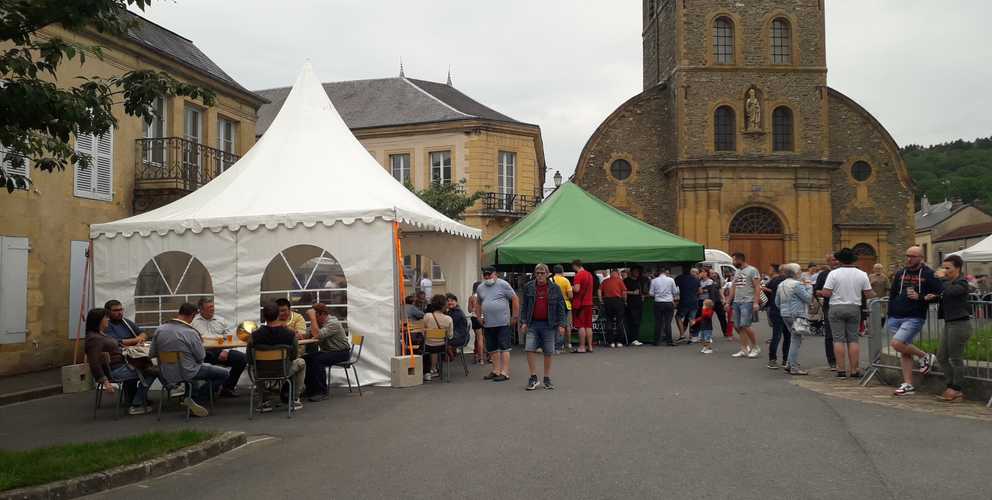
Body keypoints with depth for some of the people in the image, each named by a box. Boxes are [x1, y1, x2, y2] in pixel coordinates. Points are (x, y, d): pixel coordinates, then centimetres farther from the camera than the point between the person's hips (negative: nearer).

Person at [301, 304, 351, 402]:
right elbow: (307, 335, -3)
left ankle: (322, 392, -20)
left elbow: (317, 335, -33)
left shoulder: (333, 323, -20)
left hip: (341, 352, -8)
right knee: (305, 359, -11)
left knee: (317, 360, -30)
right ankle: (311, 389, 0)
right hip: (327, 351, 8)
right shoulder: (317, 322, 6)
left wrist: (312, 318, -30)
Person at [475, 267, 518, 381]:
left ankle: (505, 373, -3)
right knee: (493, 349, 12)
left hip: (503, 323, -6)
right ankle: (496, 371, 22)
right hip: (488, 324, 6)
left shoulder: (503, 285, -5)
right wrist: (479, 317, 13)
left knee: (504, 348, -5)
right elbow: (479, 304, 25)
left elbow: (515, 299, -4)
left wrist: (515, 316, -6)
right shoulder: (480, 288, 12)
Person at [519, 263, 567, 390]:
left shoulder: (554, 288, 2)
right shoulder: (528, 287, 5)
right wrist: (523, 322, 0)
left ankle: (547, 379, 17)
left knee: (548, 352, 4)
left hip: (549, 325, -1)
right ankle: (533, 377, 2)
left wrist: (561, 324, -3)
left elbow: (560, 307, 3)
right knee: (530, 349, -9)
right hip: (533, 324, 1)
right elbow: (524, 306, 8)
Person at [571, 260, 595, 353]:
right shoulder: (589, 274, 14)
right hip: (589, 303, 8)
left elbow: (576, 289, -21)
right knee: (588, 326, 10)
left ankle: (582, 347, -5)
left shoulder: (578, 275, -13)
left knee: (581, 326, -5)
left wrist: (571, 287, -1)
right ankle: (590, 346, 13)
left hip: (580, 303, -8)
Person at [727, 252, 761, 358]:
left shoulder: (752, 270, -6)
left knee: (745, 325, -14)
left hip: (747, 302, -8)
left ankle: (755, 347, 1)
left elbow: (757, 287, -11)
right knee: (738, 327, 4)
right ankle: (744, 350, 9)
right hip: (736, 302, 8)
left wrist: (756, 302, -19)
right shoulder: (737, 272, 18)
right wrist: (728, 302, 18)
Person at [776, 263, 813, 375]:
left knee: (794, 339, 18)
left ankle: (789, 364, 20)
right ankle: (794, 367, -1)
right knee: (796, 340, -3)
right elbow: (808, 298, -13)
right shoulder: (797, 284, -14)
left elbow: (777, 302, 16)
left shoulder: (781, 285, 12)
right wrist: (809, 286, -2)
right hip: (796, 315, -9)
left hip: (785, 315, 9)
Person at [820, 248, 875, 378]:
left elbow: (826, 293, -13)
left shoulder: (834, 273, -7)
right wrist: (874, 294, 23)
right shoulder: (862, 274, 1)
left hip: (836, 308, -2)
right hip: (854, 308, 2)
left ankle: (841, 369, -1)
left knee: (839, 339, 0)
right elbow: (869, 294, 2)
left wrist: (819, 292, 8)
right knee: (853, 339, 6)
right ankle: (854, 370, 5)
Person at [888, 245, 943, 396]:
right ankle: (908, 385, 13)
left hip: (914, 318, -5)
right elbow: (892, 295, 17)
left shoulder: (928, 275, -3)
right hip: (895, 318, 5)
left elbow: (940, 295, -7)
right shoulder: (900, 274, 12)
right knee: (904, 353, 7)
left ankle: (925, 356, 4)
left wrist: (920, 297, -16)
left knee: (896, 343, -20)